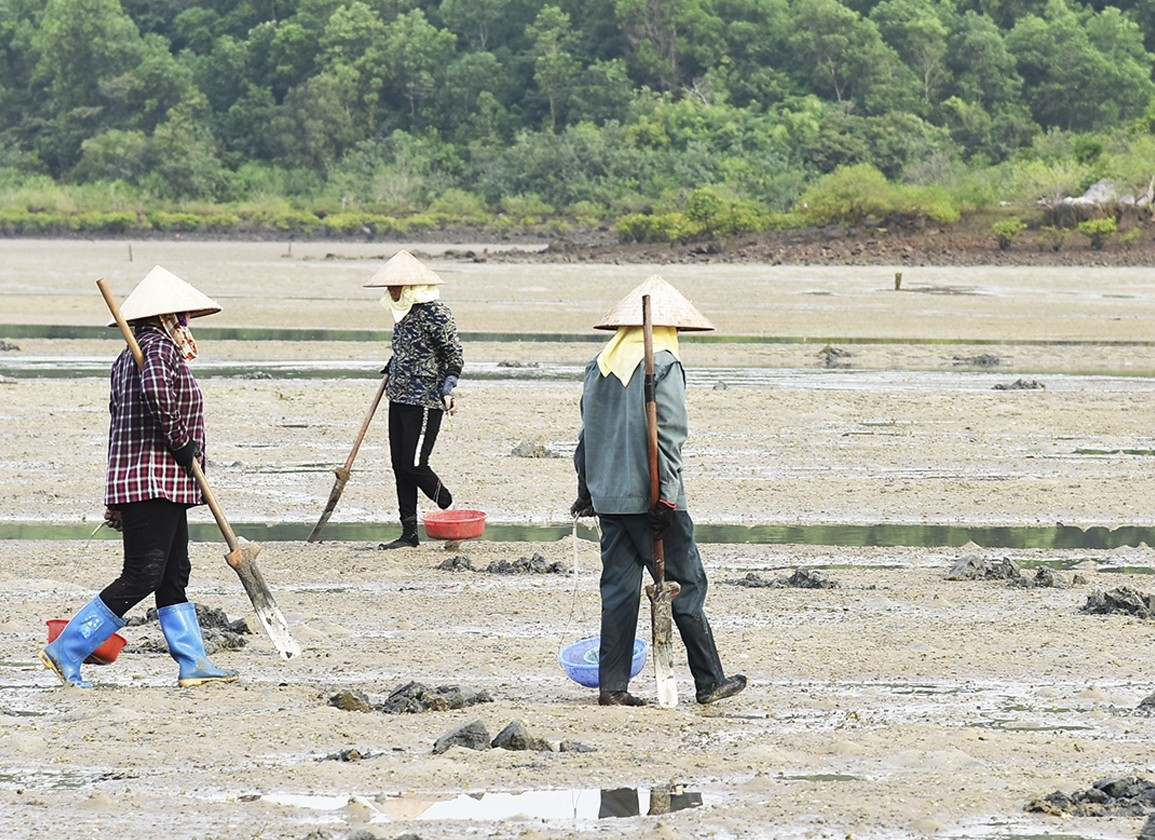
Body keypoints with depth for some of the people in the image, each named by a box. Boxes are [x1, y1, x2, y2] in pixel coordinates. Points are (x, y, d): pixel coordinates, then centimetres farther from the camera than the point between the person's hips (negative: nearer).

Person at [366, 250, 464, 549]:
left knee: (414, 465, -11)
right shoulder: (403, 312, 12)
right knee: (400, 466, 7)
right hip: (399, 398, 9)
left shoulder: (434, 313, -14)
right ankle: (409, 534, 11)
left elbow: (454, 356, -12)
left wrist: (447, 390, -20)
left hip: (425, 401, -9)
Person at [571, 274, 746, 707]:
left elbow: (588, 431, 16)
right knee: (685, 585, 2)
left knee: (618, 587, 9)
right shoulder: (663, 365, -9)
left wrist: (586, 489, 22)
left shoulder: (598, 366, 11)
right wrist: (666, 496, -17)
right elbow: (667, 435, -15)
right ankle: (709, 681, 5)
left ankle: (612, 685, 6)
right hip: (648, 495, -6)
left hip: (607, 495, 6)